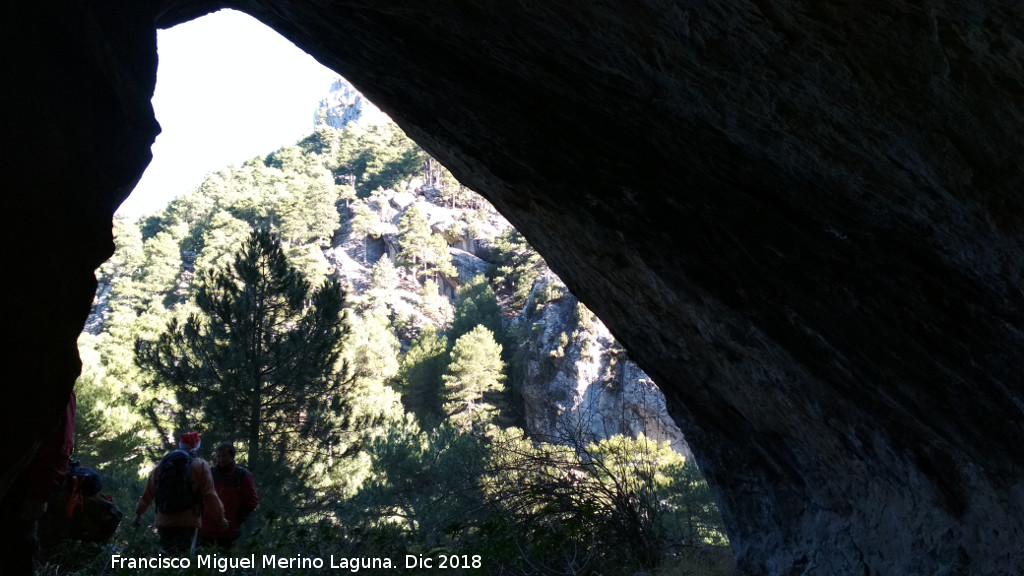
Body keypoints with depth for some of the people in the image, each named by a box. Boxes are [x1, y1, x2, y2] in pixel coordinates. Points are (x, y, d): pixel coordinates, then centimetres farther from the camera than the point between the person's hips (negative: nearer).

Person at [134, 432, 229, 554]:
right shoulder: (200, 465, -1)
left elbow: (148, 493, 14)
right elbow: (210, 495, -4)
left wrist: (139, 513, 27)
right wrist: (220, 518, 5)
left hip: (164, 522, 3)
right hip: (189, 522, -3)